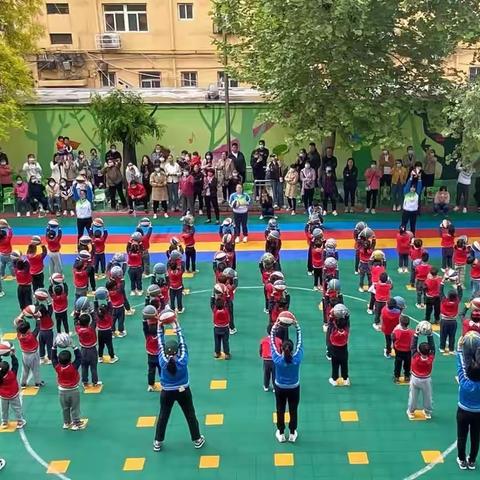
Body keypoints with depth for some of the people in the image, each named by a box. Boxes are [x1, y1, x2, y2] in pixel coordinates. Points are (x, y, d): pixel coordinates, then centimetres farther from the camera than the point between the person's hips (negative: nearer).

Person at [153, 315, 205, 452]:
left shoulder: (163, 362, -22)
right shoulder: (183, 361, -25)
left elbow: (160, 345, -15)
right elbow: (182, 343, -19)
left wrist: (160, 327, -13)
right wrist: (177, 325, -16)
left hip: (167, 393, 1)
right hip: (183, 392, -1)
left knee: (163, 417, 17)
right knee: (190, 416, 16)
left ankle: (158, 442, 27)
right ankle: (197, 440, 29)